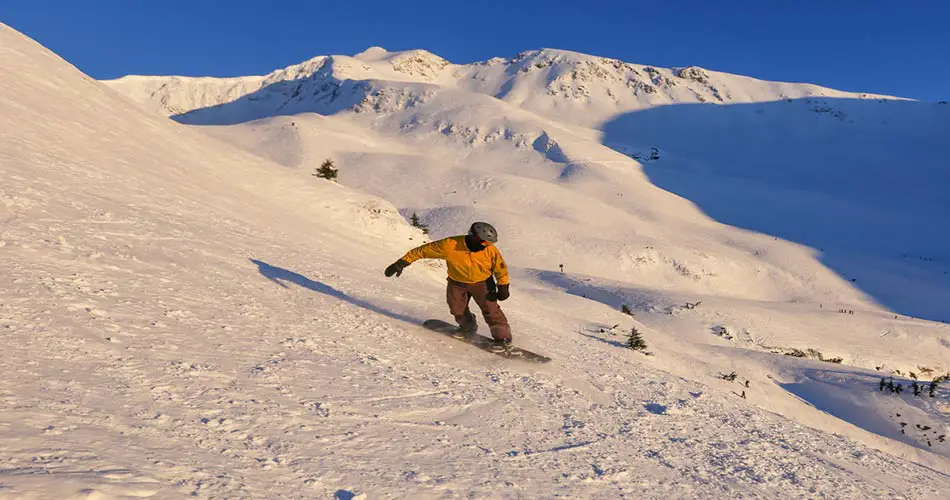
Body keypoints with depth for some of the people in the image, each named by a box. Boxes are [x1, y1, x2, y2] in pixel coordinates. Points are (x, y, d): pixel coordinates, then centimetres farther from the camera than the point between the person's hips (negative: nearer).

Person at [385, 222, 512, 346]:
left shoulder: (491, 250, -26)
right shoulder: (450, 245, -31)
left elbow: (501, 268, -8)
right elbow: (423, 250, -23)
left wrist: (503, 287, -10)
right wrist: (401, 263, -22)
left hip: (482, 283, -1)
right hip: (457, 282, 1)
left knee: (490, 308, -9)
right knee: (457, 309, 6)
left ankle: (503, 337, 6)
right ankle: (468, 328, 35)